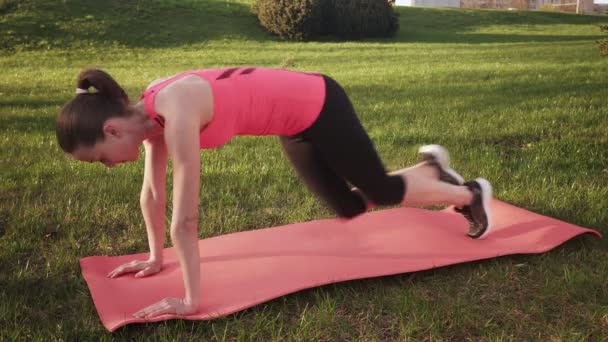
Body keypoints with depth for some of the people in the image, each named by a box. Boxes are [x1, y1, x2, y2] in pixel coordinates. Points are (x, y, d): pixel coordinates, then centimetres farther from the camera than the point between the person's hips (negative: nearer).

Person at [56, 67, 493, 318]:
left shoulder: (177, 115, -34)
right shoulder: (150, 110, -8)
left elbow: (185, 220, -32)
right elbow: (153, 192, 4)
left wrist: (192, 301, -24)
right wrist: (157, 258, 12)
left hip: (318, 106, -8)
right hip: (295, 122, 8)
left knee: (381, 191, 11)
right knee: (349, 208, 21)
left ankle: (471, 194, 38)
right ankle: (432, 169, 45)